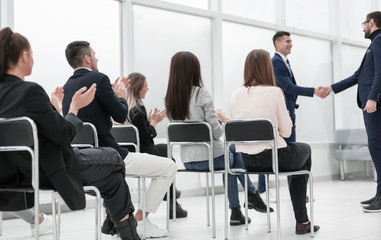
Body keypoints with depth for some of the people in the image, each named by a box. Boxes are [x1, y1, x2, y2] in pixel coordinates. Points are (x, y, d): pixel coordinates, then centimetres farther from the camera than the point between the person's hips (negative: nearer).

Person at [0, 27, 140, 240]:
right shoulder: (30, 91, -24)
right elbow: (63, 134, -18)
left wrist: (54, 108, 15)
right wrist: (75, 107, -4)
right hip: (46, 173, -8)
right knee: (113, 159, 14)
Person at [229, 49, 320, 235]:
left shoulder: (236, 95, 3)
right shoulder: (274, 92, -12)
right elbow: (286, 131, -6)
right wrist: (286, 120, 16)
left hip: (247, 161, 6)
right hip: (272, 157, -6)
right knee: (305, 150, 29)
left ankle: (302, 221, 31)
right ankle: (301, 221, 31)